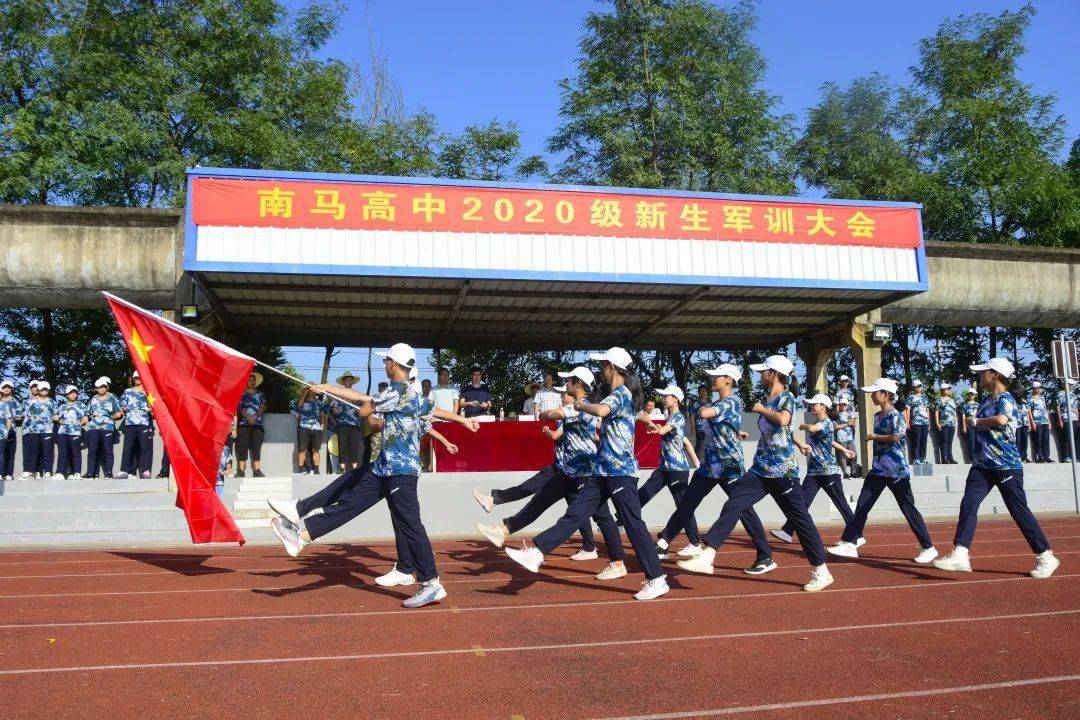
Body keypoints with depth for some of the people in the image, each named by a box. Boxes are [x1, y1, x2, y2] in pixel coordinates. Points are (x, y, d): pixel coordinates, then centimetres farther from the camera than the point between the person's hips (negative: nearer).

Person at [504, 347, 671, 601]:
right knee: (575, 513, 5)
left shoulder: (621, 393, -14)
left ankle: (656, 580, 6)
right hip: (604, 472, 9)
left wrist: (582, 405, -17)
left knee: (633, 525, -3)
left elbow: (601, 410, -36)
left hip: (621, 472, -9)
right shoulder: (620, 394, 15)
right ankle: (536, 553, 5)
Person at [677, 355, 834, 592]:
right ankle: (707, 557, -9)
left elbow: (783, 420, -28)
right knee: (732, 507, -5)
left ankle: (821, 571, 14)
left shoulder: (786, 397, -8)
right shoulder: (768, 400, 14)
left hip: (783, 470, -7)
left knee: (800, 519, 1)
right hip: (760, 470, 8)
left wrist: (762, 409, -15)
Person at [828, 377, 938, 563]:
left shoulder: (895, 416, -12)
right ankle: (849, 544, 3)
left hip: (897, 471, -8)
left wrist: (874, 436, -15)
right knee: (862, 505, 2)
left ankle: (928, 548, 12)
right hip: (879, 470, 8)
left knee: (908, 509, -1)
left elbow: (895, 437, -28)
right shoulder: (878, 416, 13)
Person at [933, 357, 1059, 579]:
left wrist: (976, 422, -15)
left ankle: (1046, 557, 15)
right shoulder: (986, 401, 15)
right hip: (982, 465, 7)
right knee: (968, 504, -7)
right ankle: (960, 555, -11)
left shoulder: (1006, 399, -9)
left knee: (1020, 512, 0)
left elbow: (1001, 419, -30)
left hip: (1007, 466, -7)